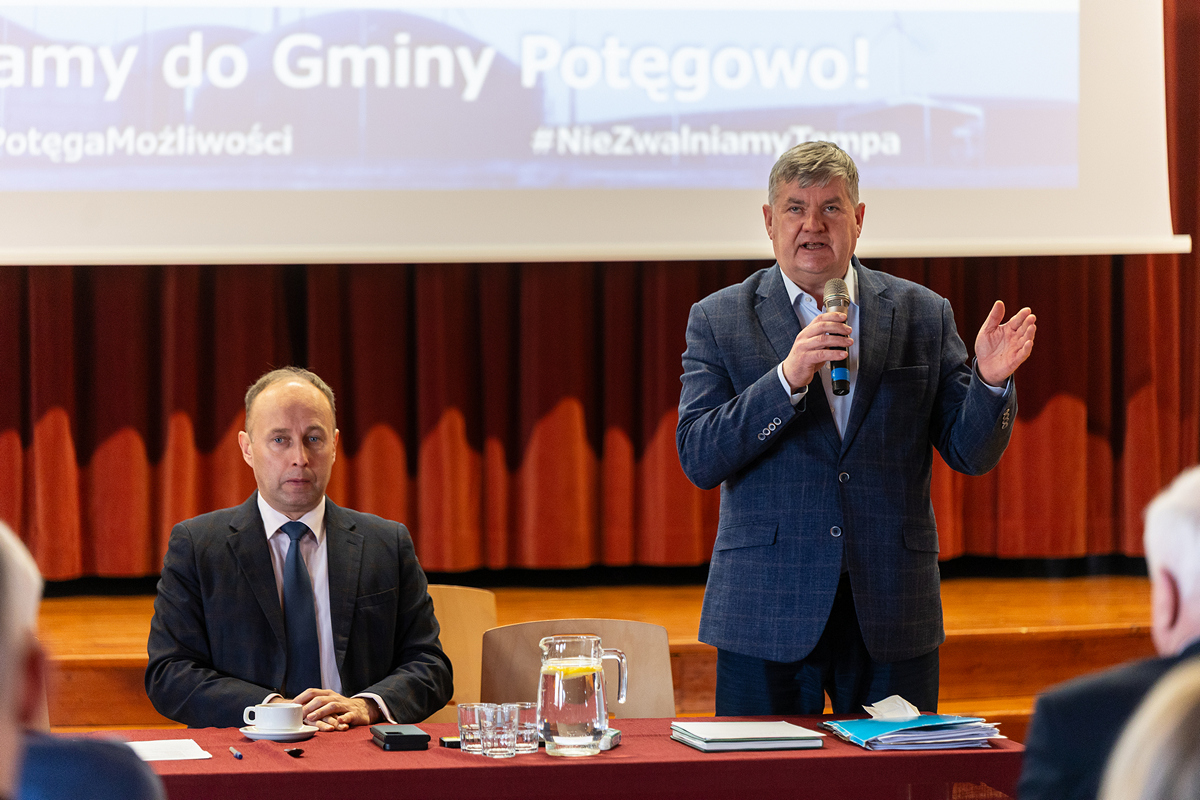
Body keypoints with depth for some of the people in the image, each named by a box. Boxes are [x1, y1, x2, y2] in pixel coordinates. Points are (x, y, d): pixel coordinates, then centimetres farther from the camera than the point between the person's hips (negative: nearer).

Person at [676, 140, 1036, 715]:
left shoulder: (922, 316, 9)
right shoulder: (719, 319, 4)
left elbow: (971, 453, 6)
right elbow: (698, 460, -6)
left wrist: (990, 382, -15)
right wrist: (787, 379, -19)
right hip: (767, 616, -1)